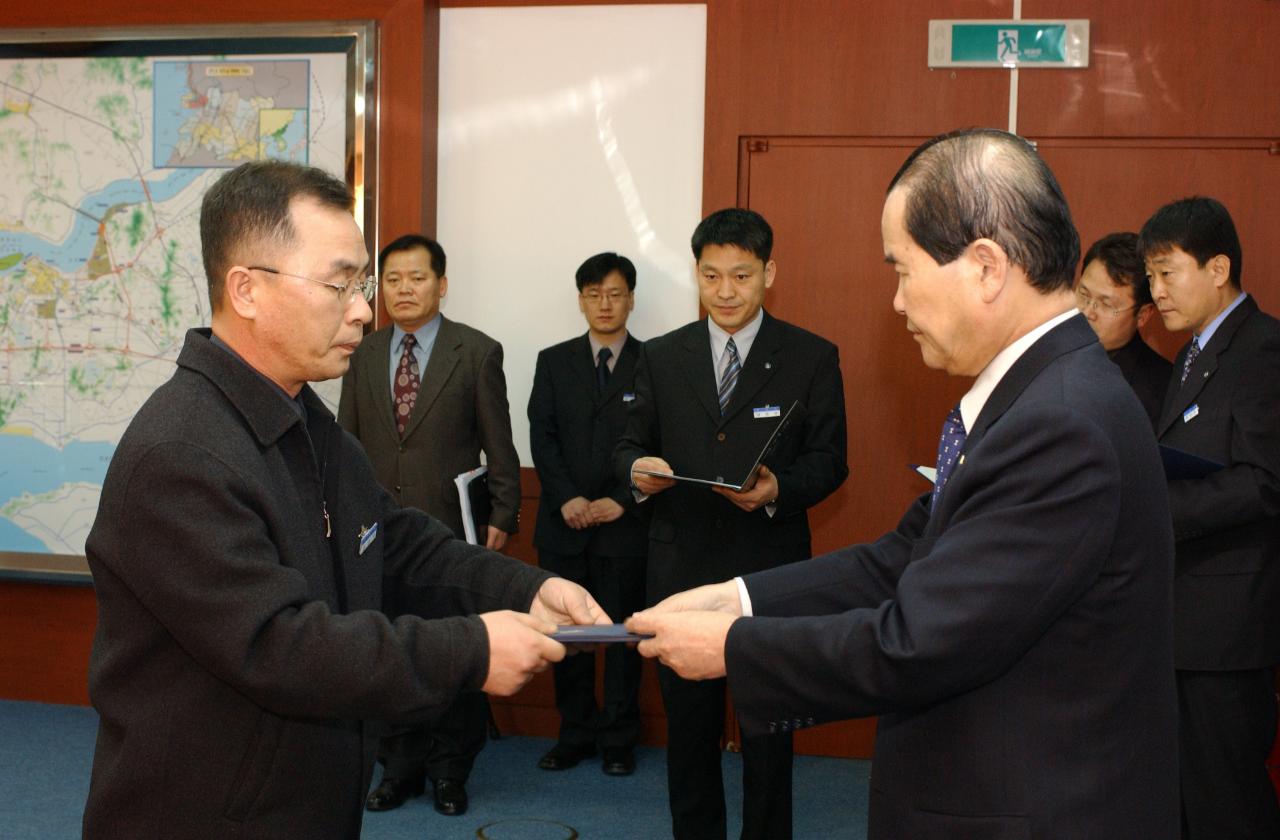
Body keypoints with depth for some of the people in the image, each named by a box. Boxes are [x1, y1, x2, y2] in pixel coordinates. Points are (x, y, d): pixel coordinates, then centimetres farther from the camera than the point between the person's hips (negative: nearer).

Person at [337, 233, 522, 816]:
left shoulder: (477, 352, -1)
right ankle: (400, 767, 25)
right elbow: (346, 442, 12)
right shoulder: (363, 355, 10)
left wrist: (503, 516, -4)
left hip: (450, 529, -3)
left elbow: (498, 444, -1)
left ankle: (449, 769, 20)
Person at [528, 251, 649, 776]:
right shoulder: (553, 362, 9)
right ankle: (576, 733, 18)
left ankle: (619, 739, 16)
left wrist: (623, 501, -11)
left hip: (626, 522, -2)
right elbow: (542, 437, 3)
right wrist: (567, 499, -10)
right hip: (564, 521, 2)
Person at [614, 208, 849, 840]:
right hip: (681, 570, 2)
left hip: (770, 574, -2)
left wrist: (779, 490, -22)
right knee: (688, 724, 14)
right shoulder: (662, 358, 7)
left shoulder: (812, 358, 0)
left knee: (768, 729, 9)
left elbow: (829, 459, -2)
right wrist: (637, 468, -15)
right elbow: (631, 443, 8)